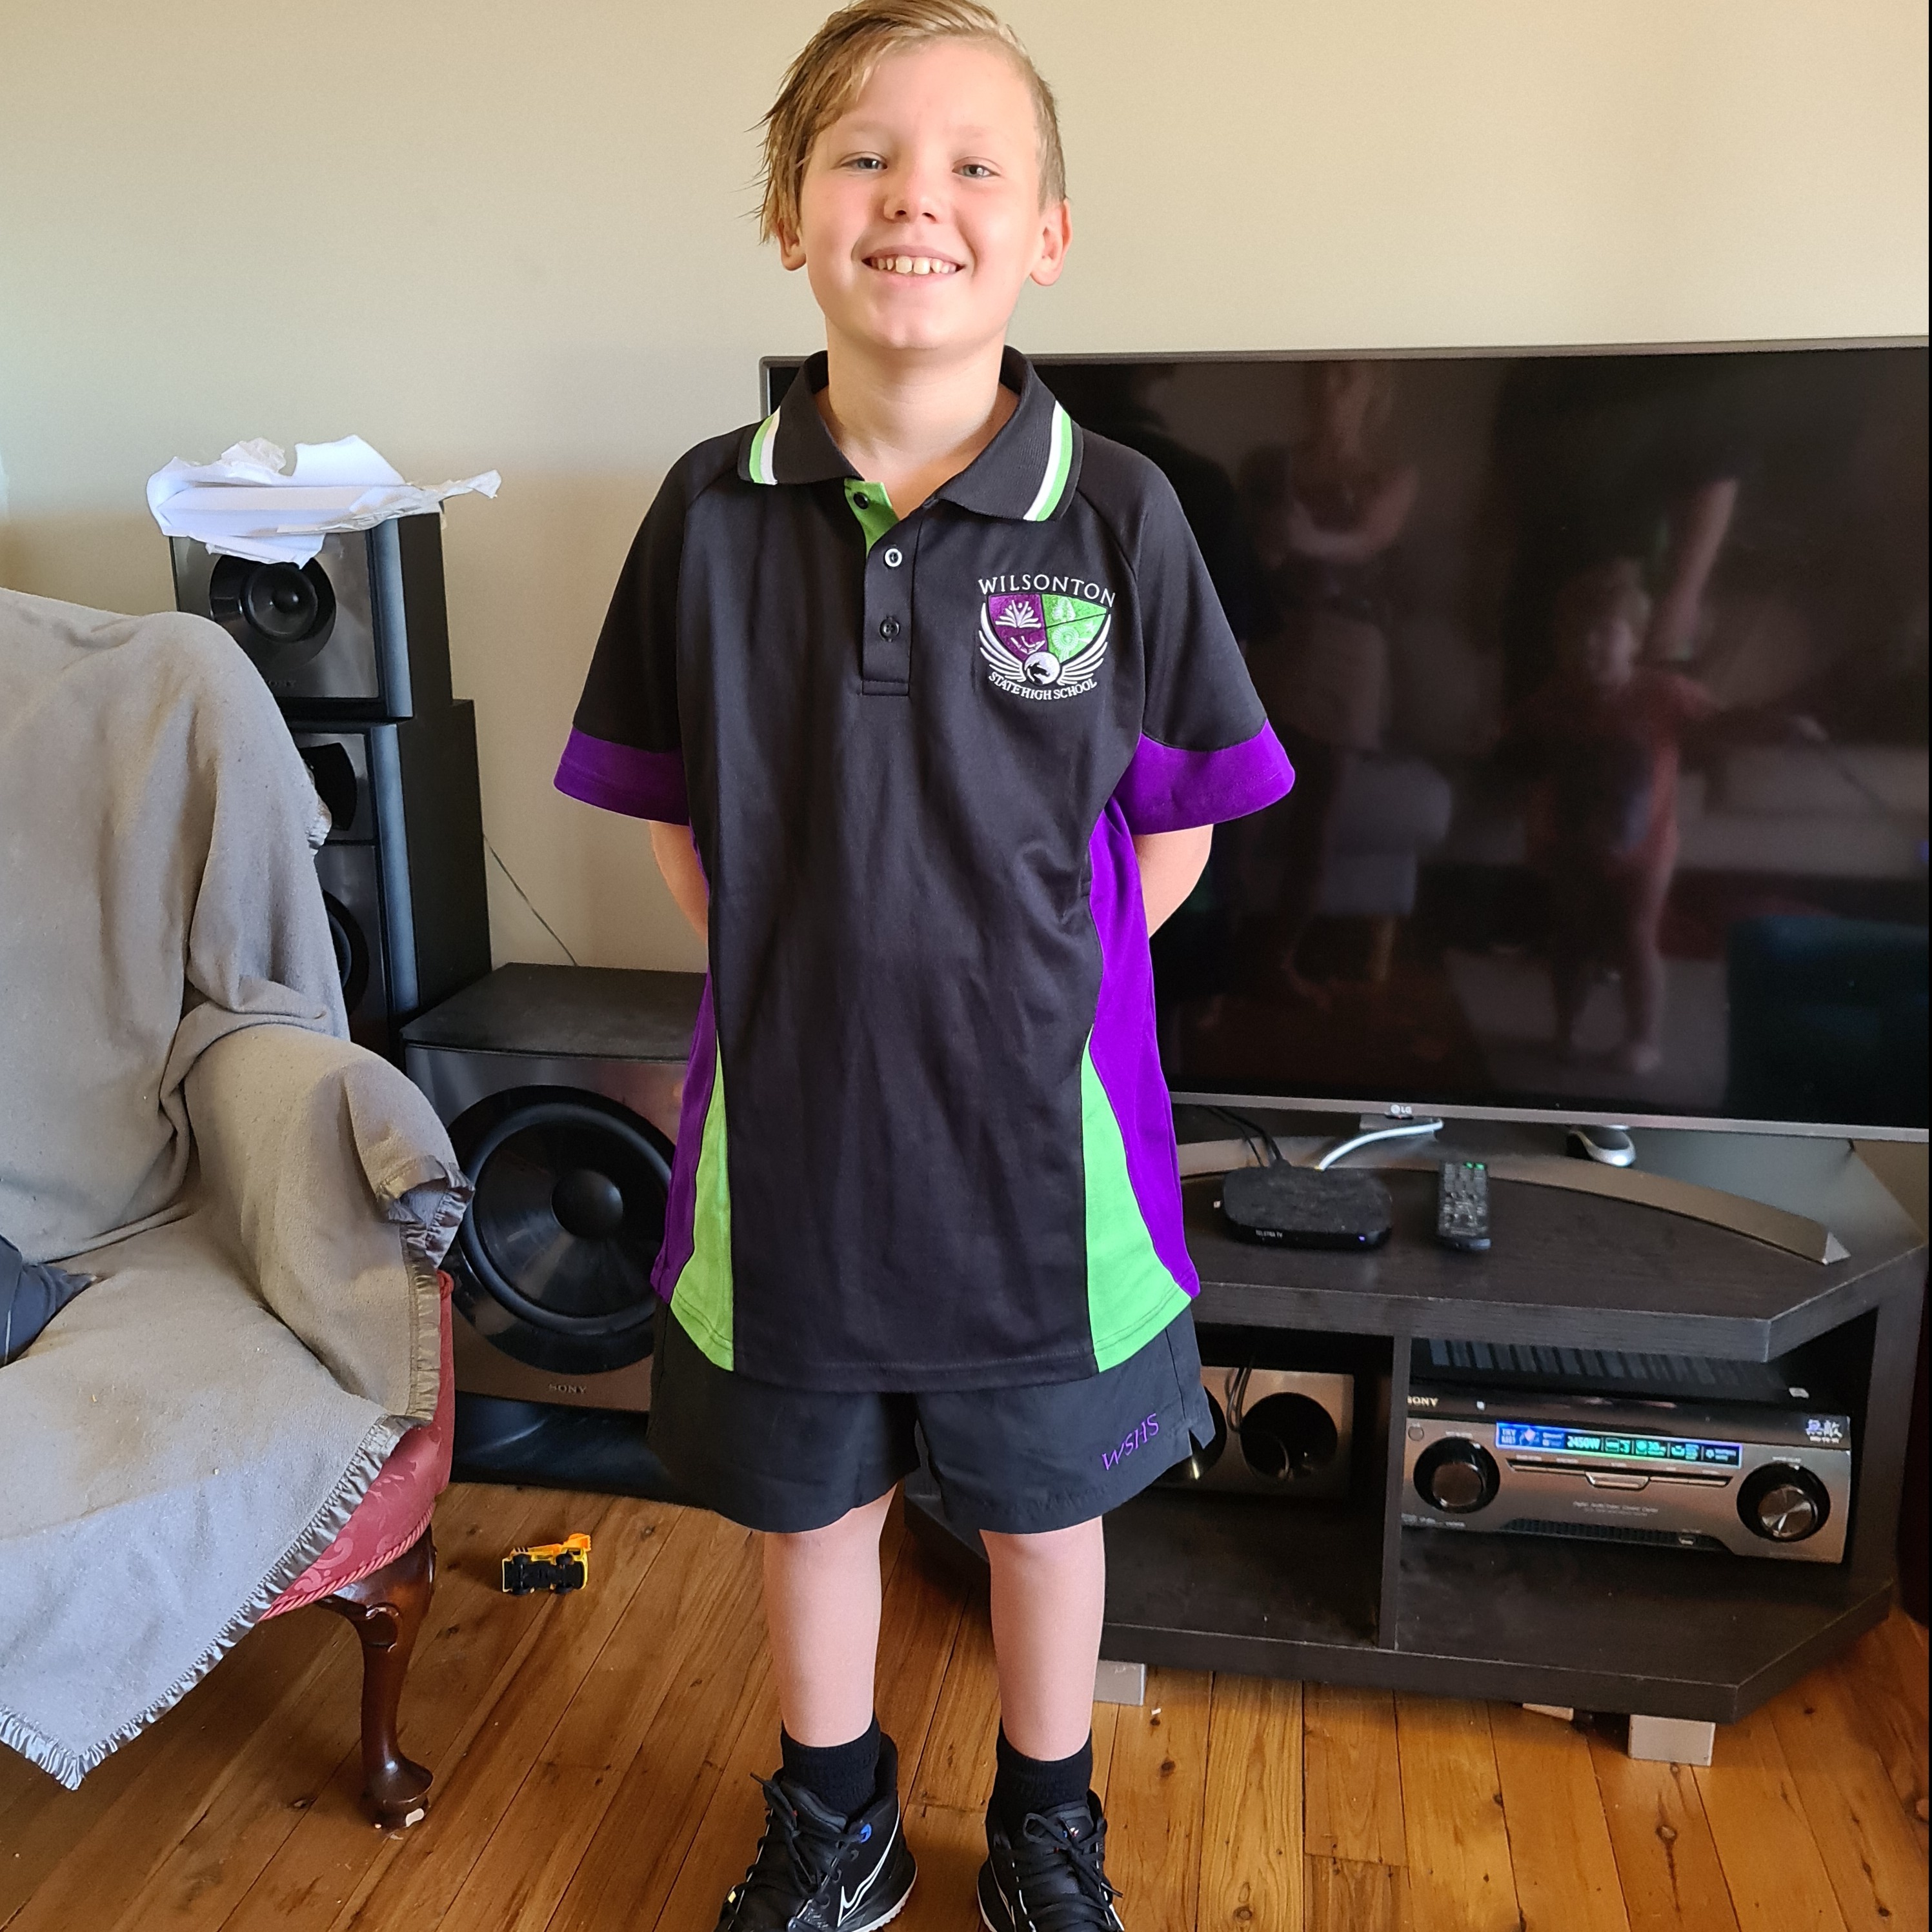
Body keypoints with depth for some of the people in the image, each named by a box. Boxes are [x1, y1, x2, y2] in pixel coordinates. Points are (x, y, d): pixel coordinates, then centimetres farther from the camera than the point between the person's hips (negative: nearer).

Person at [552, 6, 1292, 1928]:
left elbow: (1174, 824, -1)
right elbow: (674, 810, 5)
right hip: (789, 1123, 2)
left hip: (1036, 1135, -1)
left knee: (1041, 1500, 19)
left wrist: (1035, 987, -5)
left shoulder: (1116, 514, -10)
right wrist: (793, 979, -2)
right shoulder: (712, 510, -5)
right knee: (808, 1496, 20)